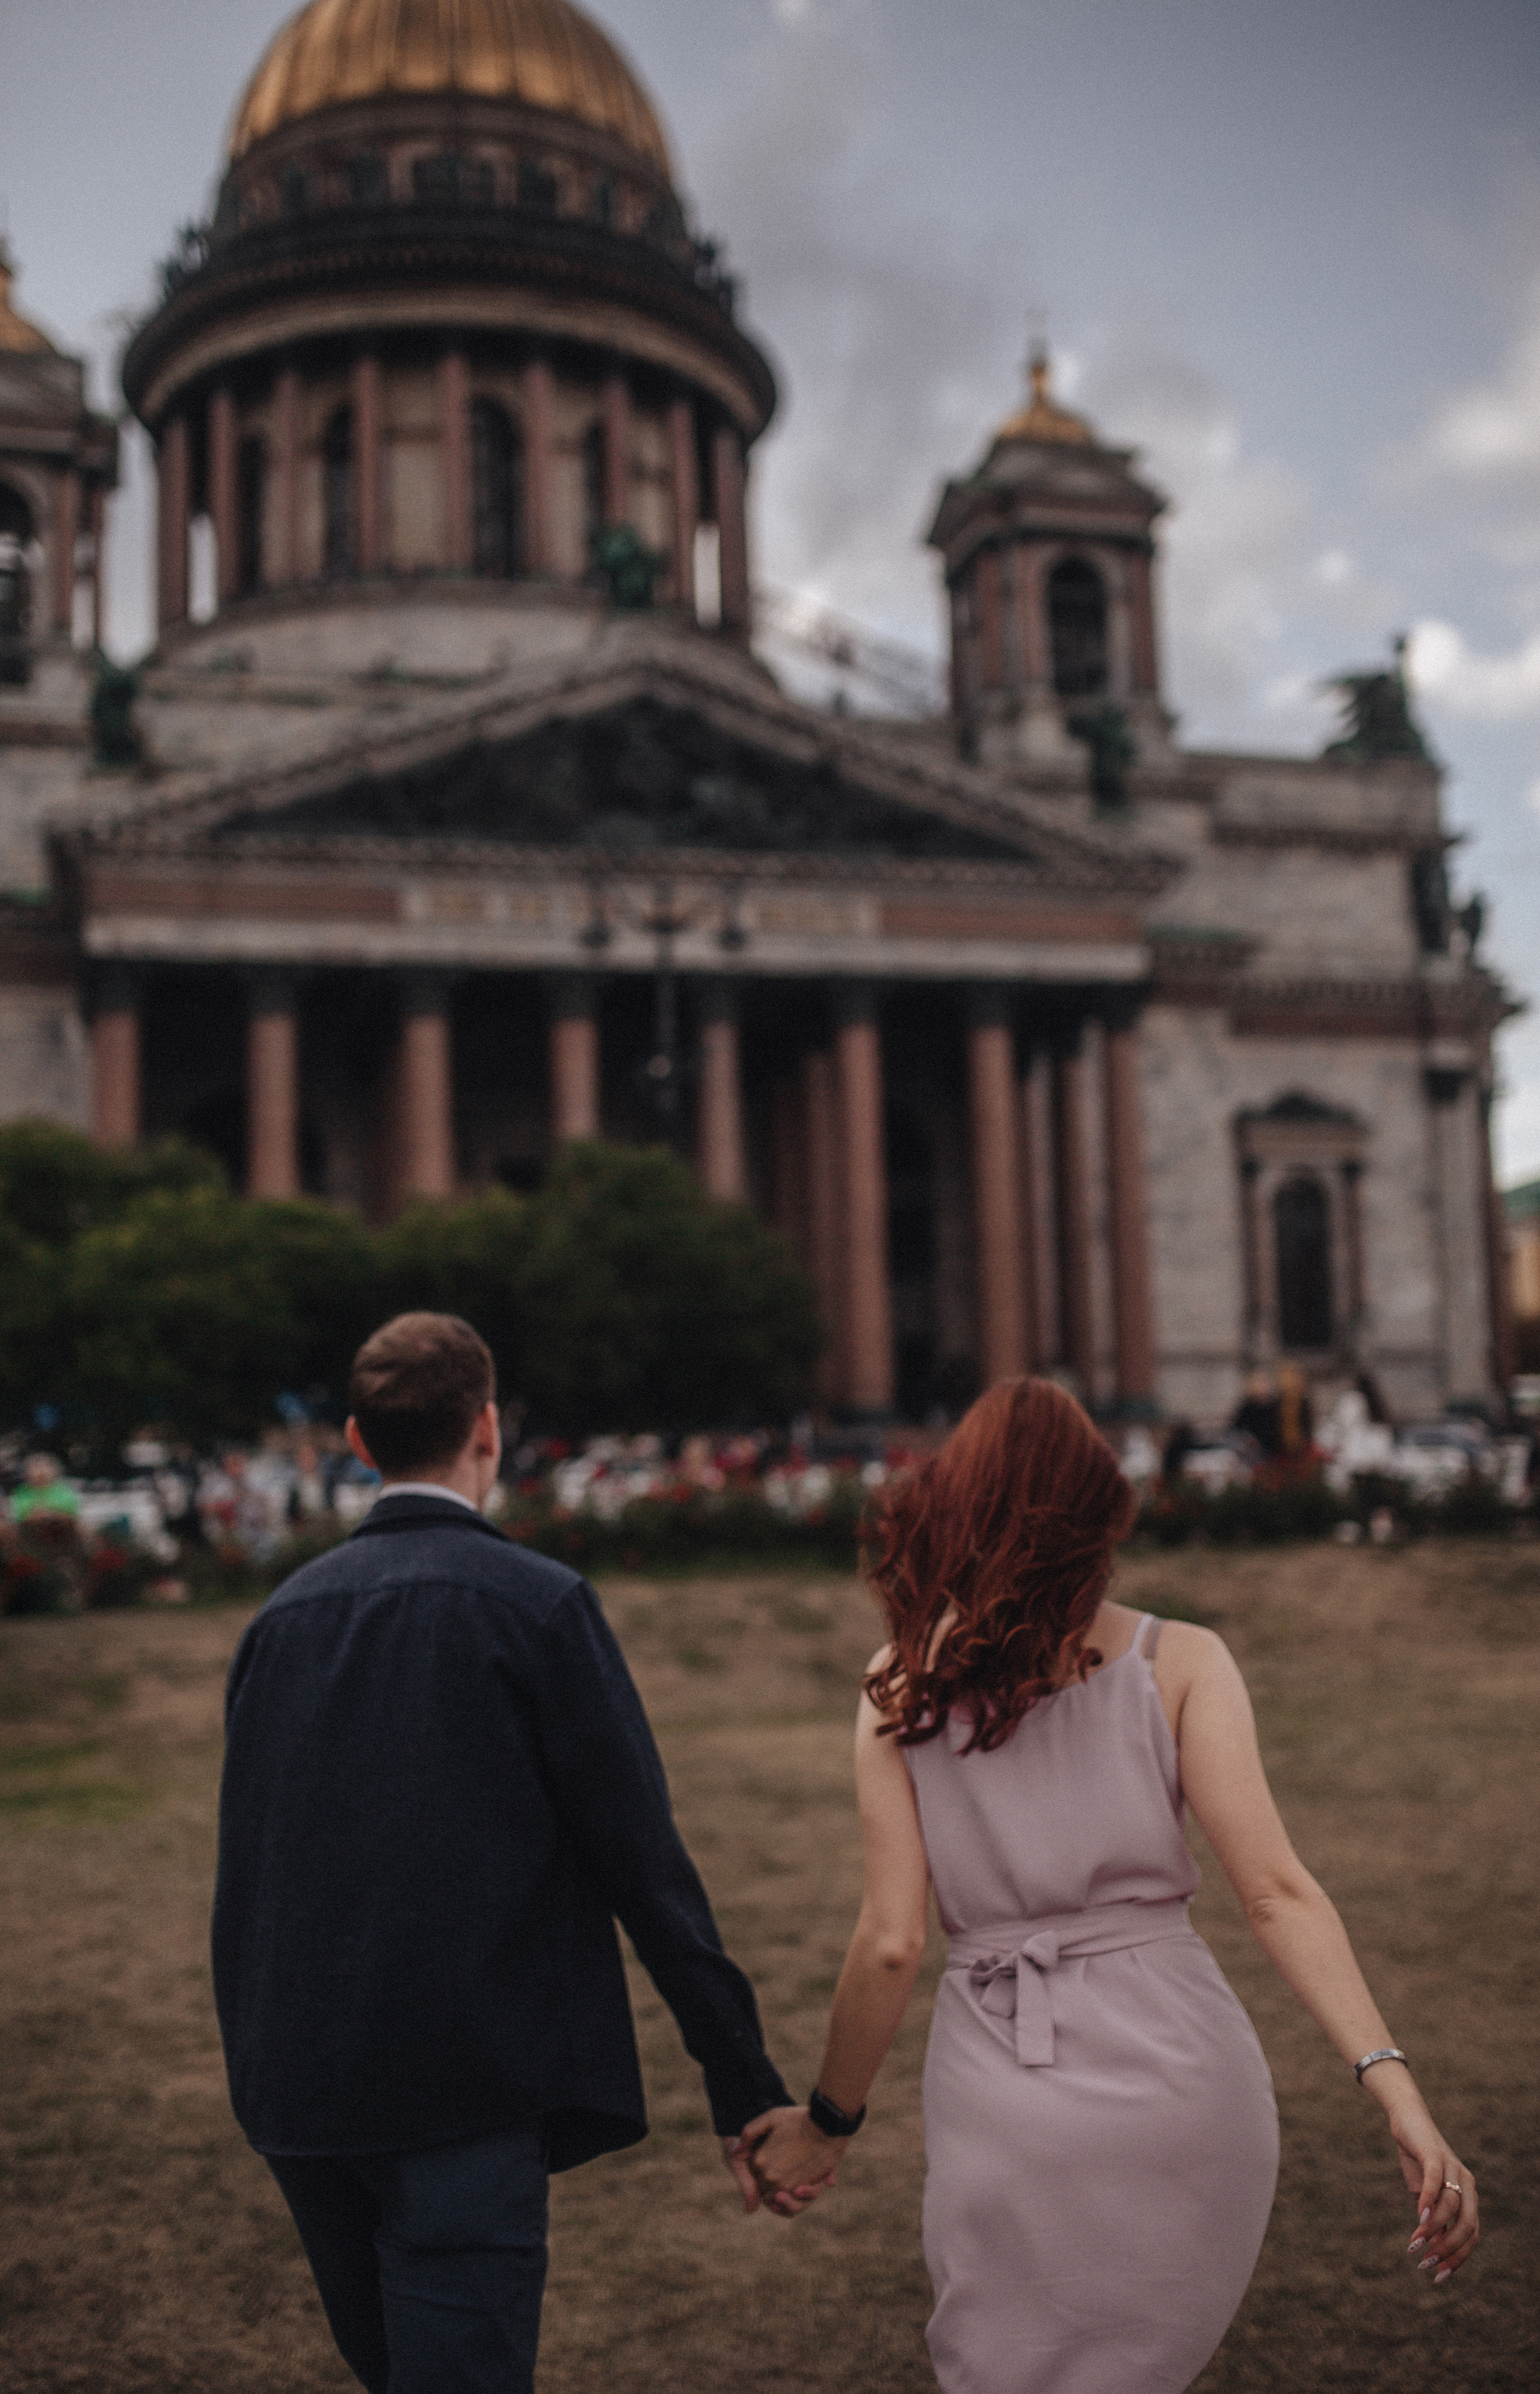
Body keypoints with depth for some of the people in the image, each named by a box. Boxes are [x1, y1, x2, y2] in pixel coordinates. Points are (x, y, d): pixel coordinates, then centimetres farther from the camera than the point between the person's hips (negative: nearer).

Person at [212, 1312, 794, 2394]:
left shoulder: (283, 1617, 9)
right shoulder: (539, 1602, -8)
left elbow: (242, 1872, 14)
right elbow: (642, 1859, -10)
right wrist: (748, 2092, -5)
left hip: (298, 2094, 6)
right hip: (463, 2096, -6)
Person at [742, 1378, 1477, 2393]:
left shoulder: (902, 1685, -1)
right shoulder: (1180, 1660, -1)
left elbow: (892, 1945, -3)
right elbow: (1275, 1889, -12)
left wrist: (829, 2121, 10)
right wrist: (1396, 2088, -13)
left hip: (1010, 2108, -1)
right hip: (1183, 2080, 1)